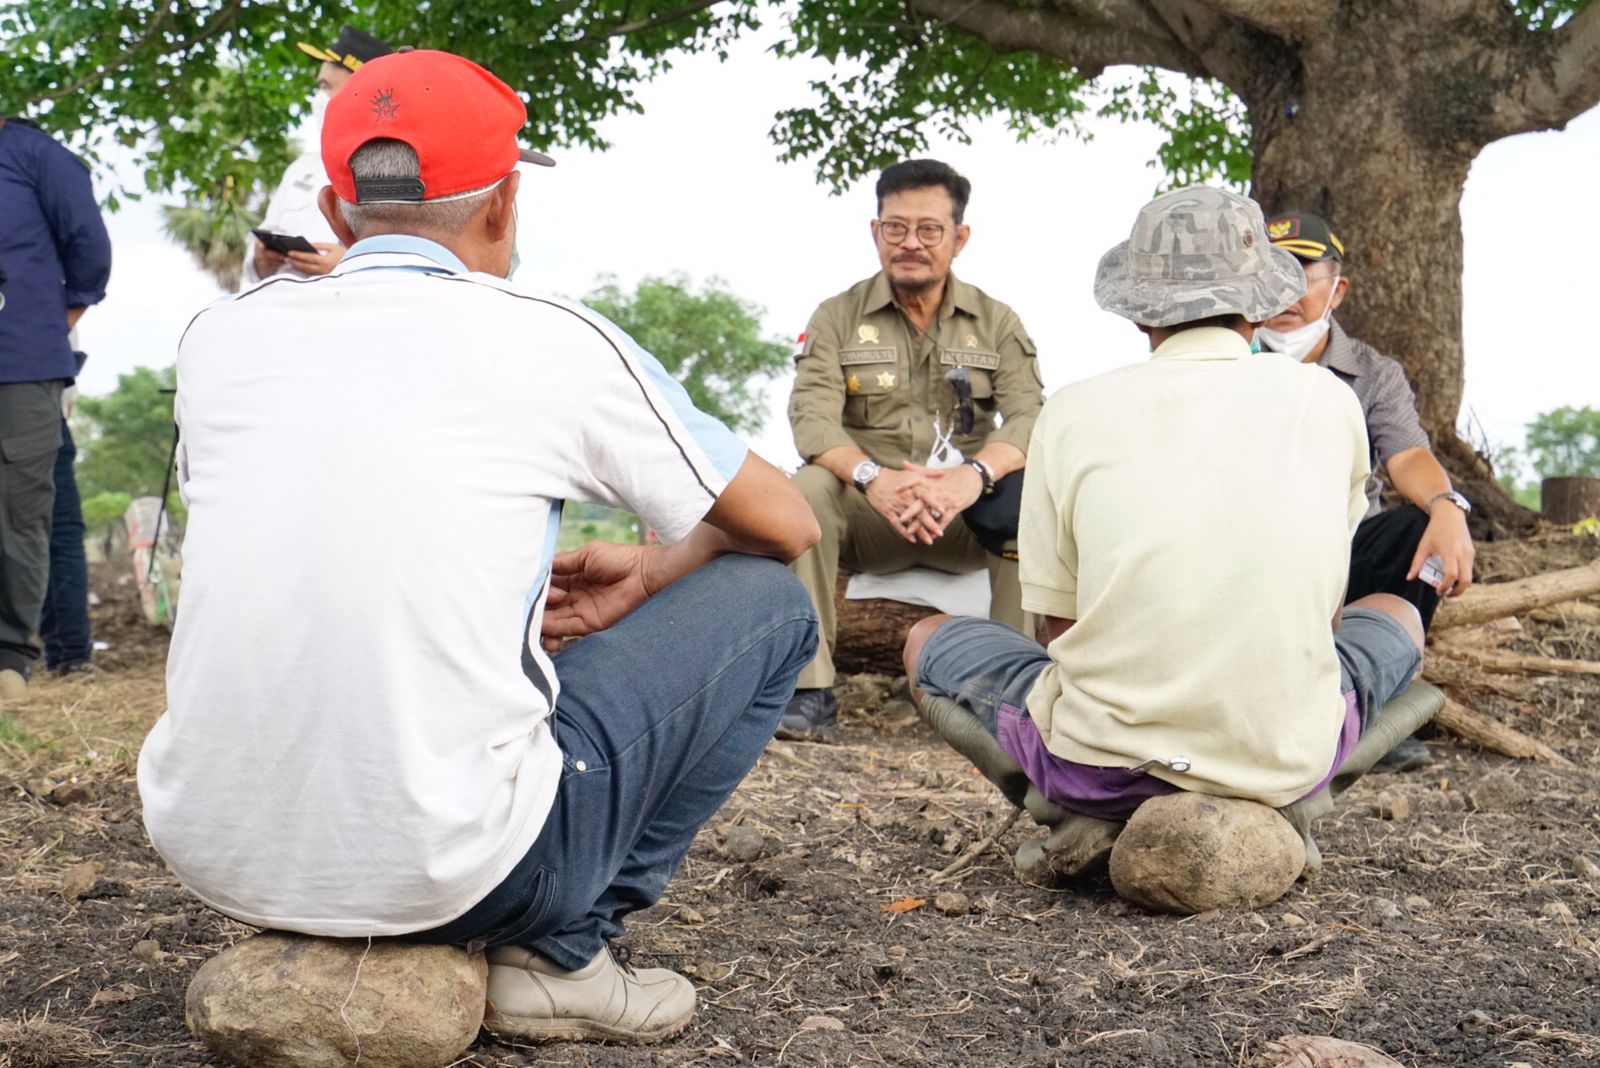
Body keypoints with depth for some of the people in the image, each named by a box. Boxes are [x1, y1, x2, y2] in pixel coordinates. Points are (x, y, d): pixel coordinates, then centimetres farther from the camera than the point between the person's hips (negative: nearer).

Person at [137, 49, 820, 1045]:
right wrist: (650, 576, 27)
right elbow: (789, 525, 8)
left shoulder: (221, 336, 7)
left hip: (209, 850, 6)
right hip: (442, 867, -5)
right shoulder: (554, 342, -4)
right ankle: (565, 950, 5)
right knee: (768, 601, 10)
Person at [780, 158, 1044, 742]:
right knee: (805, 491, -31)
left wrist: (973, 475, -31)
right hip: (870, 516, 0)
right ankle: (809, 693, -28)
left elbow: (1029, 416, -8)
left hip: (967, 515, 0)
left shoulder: (996, 323, 9)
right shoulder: (837, 318, 6)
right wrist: (874, 478, -32)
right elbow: (812, 418, -10)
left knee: (1029, 499, -31)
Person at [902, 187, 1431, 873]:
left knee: (927, 642, 26)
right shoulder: (1329, 402, 4)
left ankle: (1077, 819, 10)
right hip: (1285, 763, 2)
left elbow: (1059, 622, 6)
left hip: (1103, 765, -1)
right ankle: (1277, 809, 14)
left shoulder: (1073, 412, 0)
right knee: (1396, 615, 33)